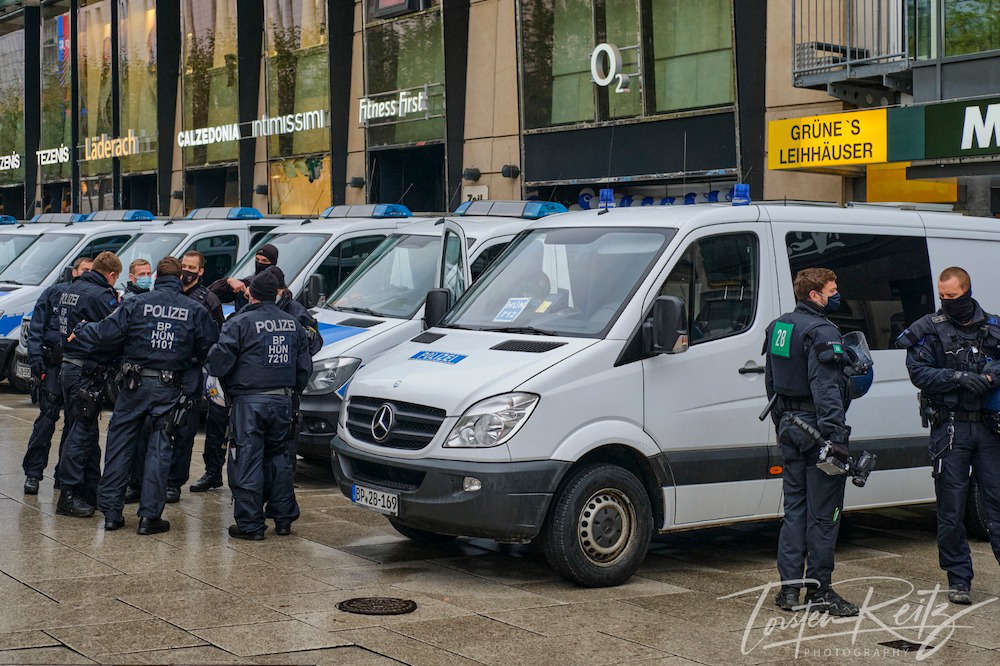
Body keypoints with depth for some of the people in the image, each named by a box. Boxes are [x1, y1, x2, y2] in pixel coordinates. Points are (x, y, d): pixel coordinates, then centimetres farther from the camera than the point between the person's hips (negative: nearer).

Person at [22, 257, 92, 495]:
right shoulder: (54, 293, 6)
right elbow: (35, 329, 3)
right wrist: (36, 361, -6)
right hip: (54, 365, -3)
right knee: (47, 416, -8)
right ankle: (33, 473, -3)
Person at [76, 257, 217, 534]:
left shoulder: (136, 303, -4)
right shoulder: (195, 311, 0)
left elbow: (107, 334, -5)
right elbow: (210, 347, 3)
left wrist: (79, 333, 12)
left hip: (136, 384, 0)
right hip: (170, 388, 0)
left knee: (120, 444, 10)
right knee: (159, 448, 5)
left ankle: (111, 511, 12)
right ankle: (149, 515, 2)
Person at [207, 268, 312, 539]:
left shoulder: (239, 323, -8)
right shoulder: (293, 324, 11)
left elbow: (219, 362, -12)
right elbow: (305, 367, 14)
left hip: (250, 401, -6)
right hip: (283, 400, 6)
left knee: (247, 460, -1)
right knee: (278, 456, 17)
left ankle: (250, 524, 0)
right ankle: (284, 519, 20)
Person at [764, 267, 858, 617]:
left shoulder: (778, 327, 14)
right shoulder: (822, 332, -14)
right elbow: (826, 389, -22)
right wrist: (836, 435, -24)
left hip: (790, 428, 9)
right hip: (816, 429, -9)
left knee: (795, 507, 13)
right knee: (823, 512, -1)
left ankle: (789, 586, 13)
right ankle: (819, 589, 4)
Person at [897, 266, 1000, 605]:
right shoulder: (930, 329, 4)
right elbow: (918, 372, -5)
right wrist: (960, 378, -17)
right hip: (950, 427, -2)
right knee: (951, 507, 1)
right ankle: (958, 579, 11)